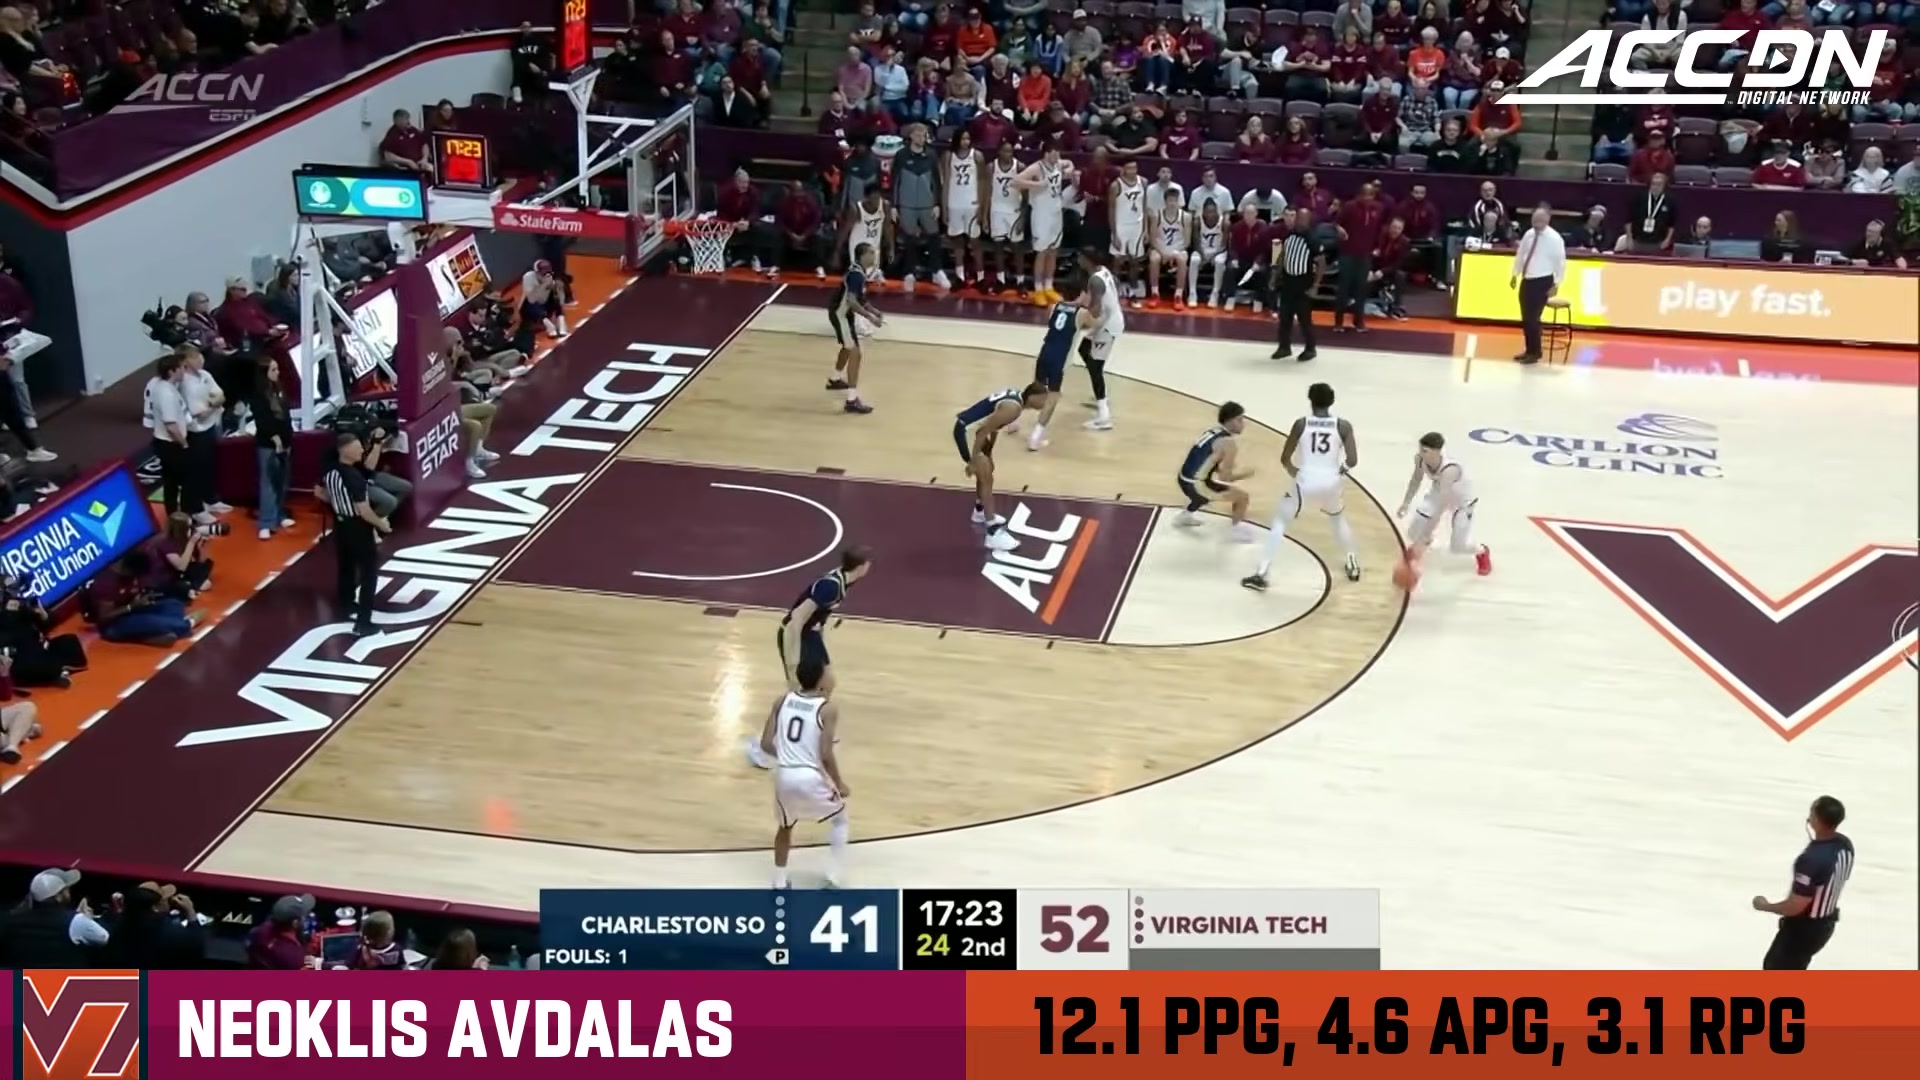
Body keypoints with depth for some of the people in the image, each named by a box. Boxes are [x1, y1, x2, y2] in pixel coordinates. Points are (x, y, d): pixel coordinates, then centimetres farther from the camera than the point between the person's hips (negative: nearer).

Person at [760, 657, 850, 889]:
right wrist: (839, 784, 2)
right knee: (839, 818, 24)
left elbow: (766, 744, 4)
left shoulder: (782, 701, 6)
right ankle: (832, 881, 21)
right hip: (811, 777, -4)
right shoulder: (828, 709, -8)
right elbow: (826, 755, -14)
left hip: (784, 776, 4)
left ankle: (779, 884, 34)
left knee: (786, 826, 32)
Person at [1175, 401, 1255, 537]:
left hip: (1184, 480, 9)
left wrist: (1229, 466, 23)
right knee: (1242, 496, -1)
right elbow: (1225, 478, -16)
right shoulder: (1229, 443, -15)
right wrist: (1245, 473, 0)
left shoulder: (1212, 431, 11)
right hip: (1196, 484, -9)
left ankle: (1186, 515, 59)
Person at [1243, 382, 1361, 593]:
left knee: (1279, 523, 15)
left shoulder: (1301, 424, -2)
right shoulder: (1343, 426, 0)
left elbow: (1285, 459, 2)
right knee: (1339, 520, 34)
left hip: (1306, 482, -2)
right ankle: (1353, 566, 37)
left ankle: (1261, 575, 6)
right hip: (1332, 483, 2)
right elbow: (1352, 461, -5)